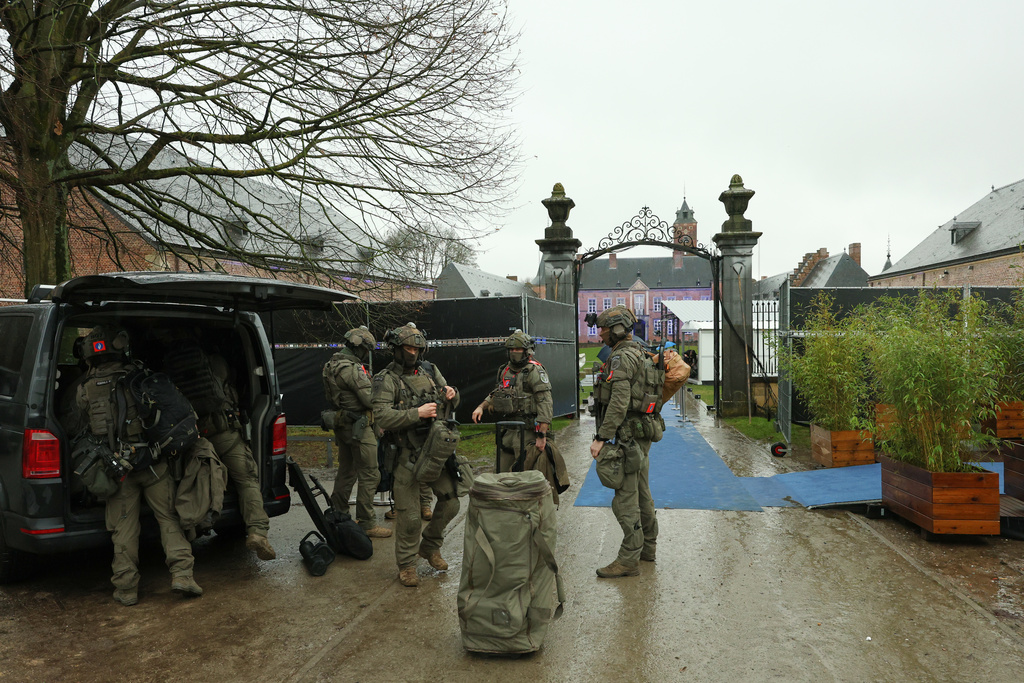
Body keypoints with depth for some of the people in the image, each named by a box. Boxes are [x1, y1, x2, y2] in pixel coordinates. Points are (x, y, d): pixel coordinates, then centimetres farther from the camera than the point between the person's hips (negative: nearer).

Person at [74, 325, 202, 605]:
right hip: (152, 464, -2)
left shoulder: (85, 390, 4)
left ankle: (126, 588, 14)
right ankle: (182, 574, -2)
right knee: (169, 518, 5)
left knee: (124, 528, 9)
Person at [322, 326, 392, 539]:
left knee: (346, 471, 20)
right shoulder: (352, 369, -20)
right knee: (369, 475, -3)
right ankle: (366, 523, 2)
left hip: (342, 425, 10)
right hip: (359, 427, -10)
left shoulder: (333, 364, 11)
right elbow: (371, 399, -20)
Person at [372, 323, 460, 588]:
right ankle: (406, 565, 20)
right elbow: (381, 417, -19)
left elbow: (451, 406, 18)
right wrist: (416, 413, -25)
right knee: (409, 514, 1)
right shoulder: (386, 379, -7)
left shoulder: (430, 371, 10)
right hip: (408, 454, -5)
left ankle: (430, 546, 31)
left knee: (450, 501, 8)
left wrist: (452, 395, -5)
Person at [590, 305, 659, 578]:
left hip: (628, 434, -11)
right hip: (641, 433, 11)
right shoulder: (638, 353, 16)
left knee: (625, 497, -6)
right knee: (641, 492, 18)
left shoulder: (621, 357, -17)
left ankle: (629, 559, -2)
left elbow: (619, 403, -25)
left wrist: (601, 437, -24)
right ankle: (647, 547, 29)